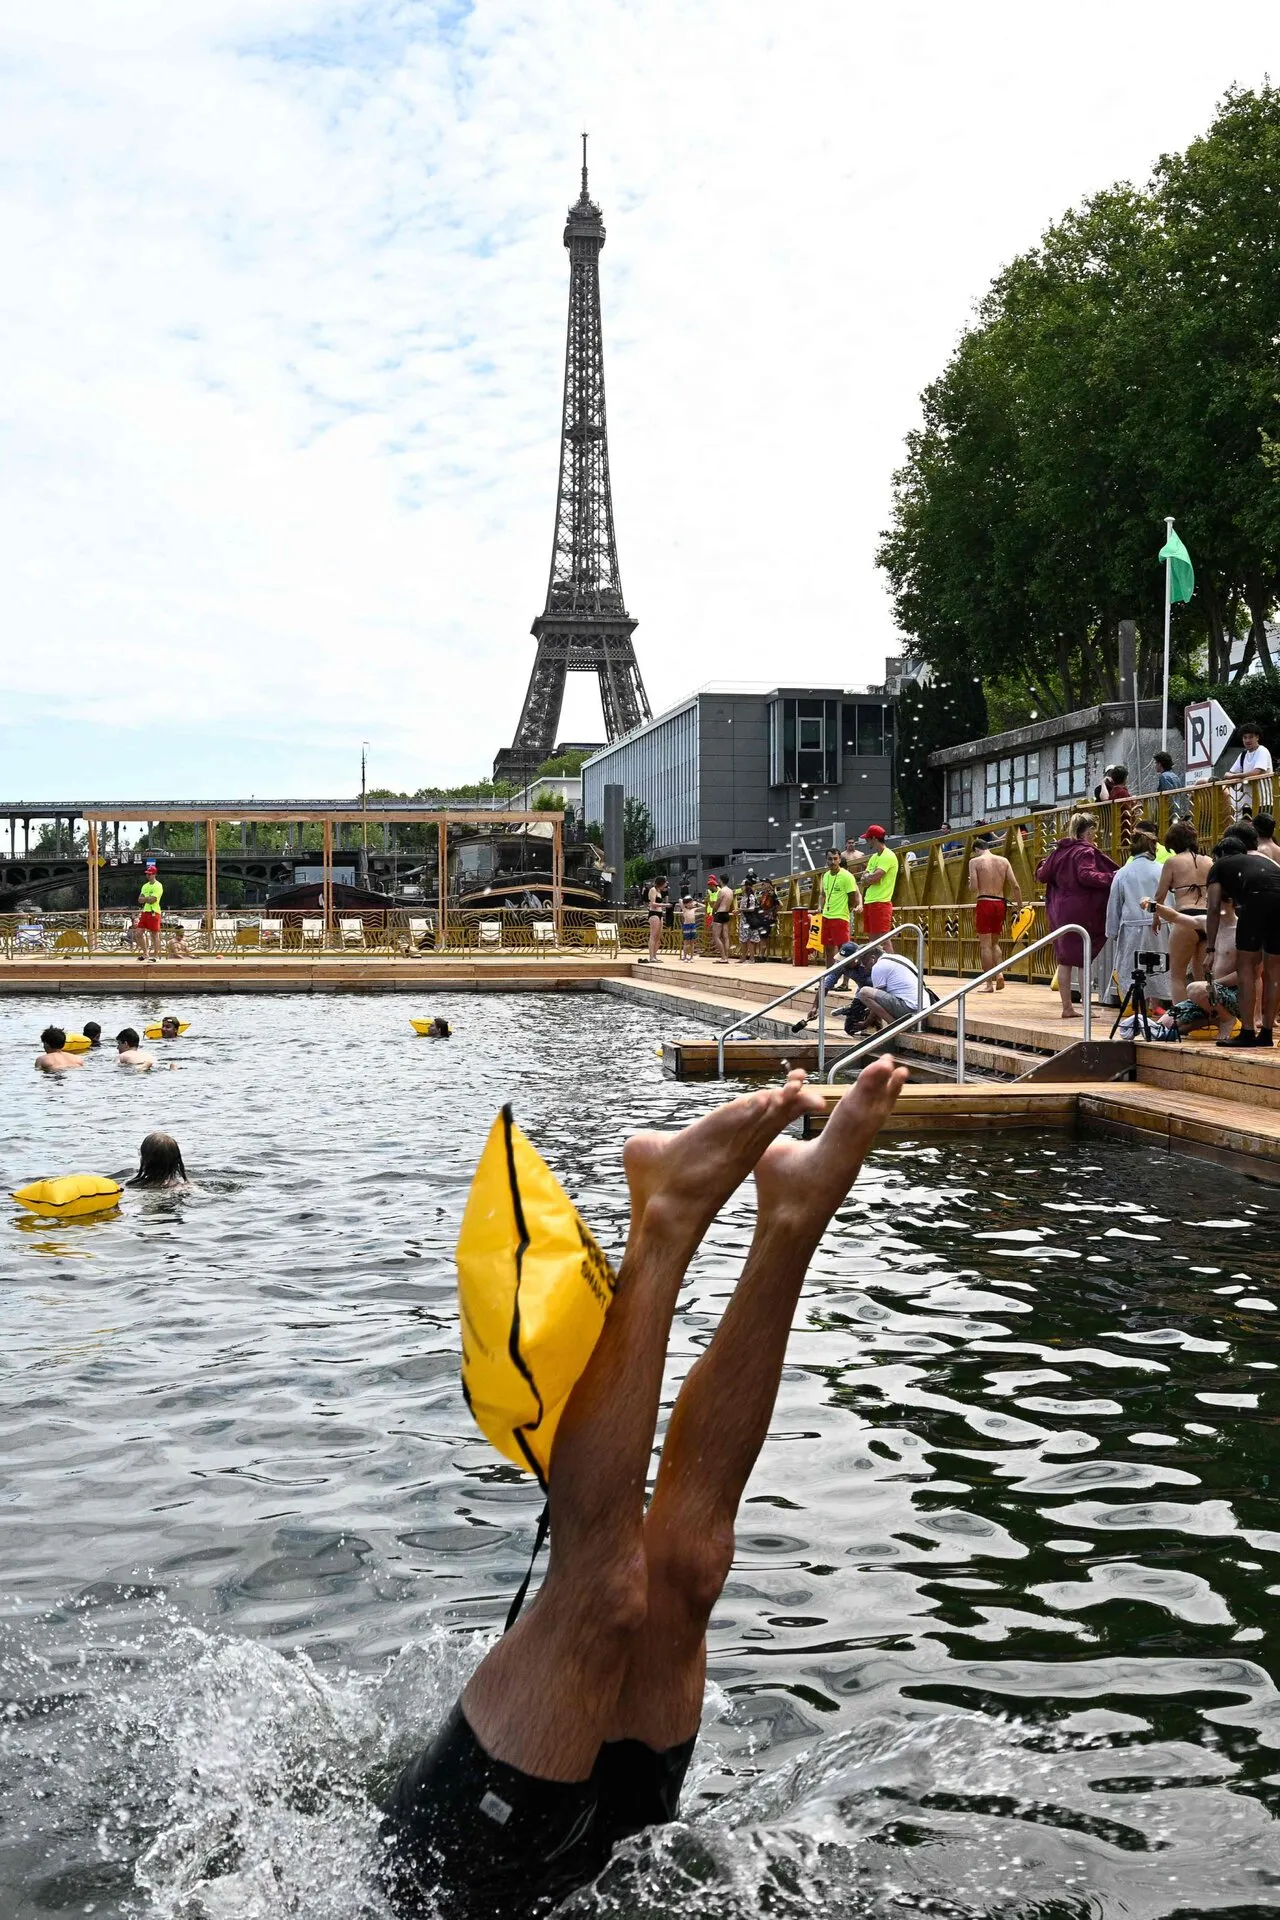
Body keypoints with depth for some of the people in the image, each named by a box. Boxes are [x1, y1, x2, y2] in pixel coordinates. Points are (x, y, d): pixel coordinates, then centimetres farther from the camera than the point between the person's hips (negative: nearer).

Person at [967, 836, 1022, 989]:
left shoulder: (975, 861, -2)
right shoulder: (1003, 860, 9)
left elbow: (973, 888, -11)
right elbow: (1015, 886, 3)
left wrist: (970, 885, 12)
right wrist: (1020, 907, 9)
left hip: (984, 903, -4)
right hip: (1000, 904, 4)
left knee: (985, 945, 2)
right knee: (994, 942, 19)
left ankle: (989, 984, -1)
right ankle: (1000, 972, -2)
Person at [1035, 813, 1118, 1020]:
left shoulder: (1059, 851, 10)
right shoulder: (1085, 851, -10)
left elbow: (1042, 875, 15)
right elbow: (1085, 875, -25)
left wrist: (1043, 863, 34)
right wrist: (1110, 878, -20)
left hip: (1060, 911, 6)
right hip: (1081, 912, -6)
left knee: (1064, 960, 10)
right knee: (1085, 960, 0)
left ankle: (1067, 1007, 13)